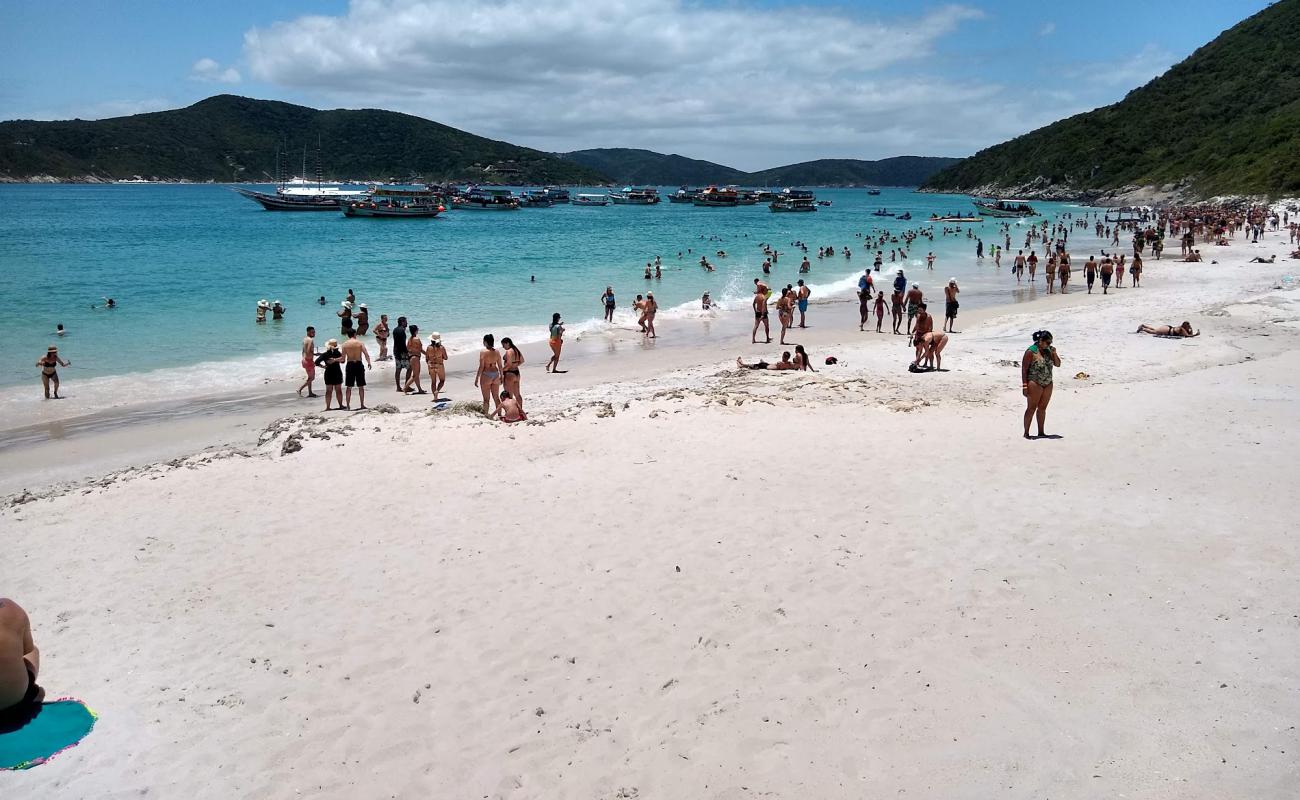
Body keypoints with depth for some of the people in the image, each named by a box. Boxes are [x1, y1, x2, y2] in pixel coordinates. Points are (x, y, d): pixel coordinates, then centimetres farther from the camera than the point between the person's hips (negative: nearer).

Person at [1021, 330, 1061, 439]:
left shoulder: (1048, 351, 8)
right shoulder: (1031, 352, -10)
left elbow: (1058, 364, 13)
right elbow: (1024, 369, -11)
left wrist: (1054, 354, -5)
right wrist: (1025, 386, -15)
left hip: (1048, 384, 6)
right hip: (1035, 384, -6)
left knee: (1042, 408, 11)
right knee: (1032, 408, -4)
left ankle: (1041, 432, 19)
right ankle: (1026, 433, 1)